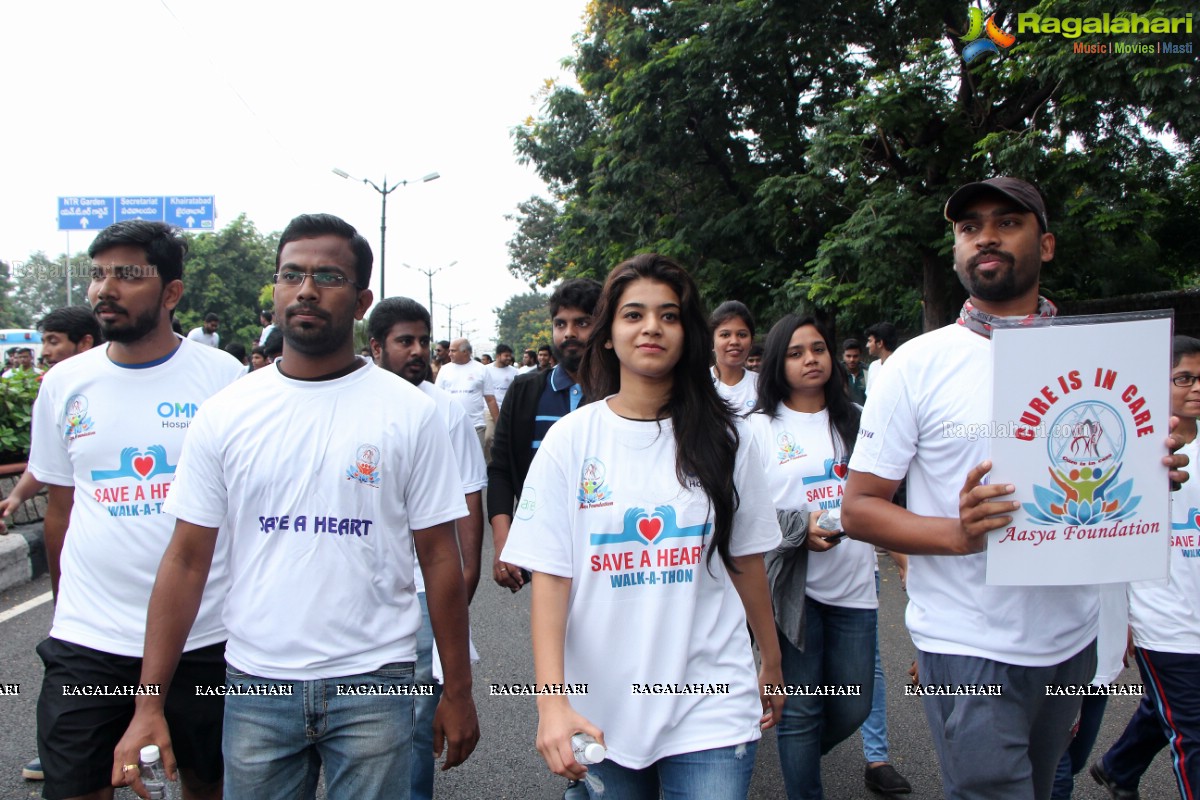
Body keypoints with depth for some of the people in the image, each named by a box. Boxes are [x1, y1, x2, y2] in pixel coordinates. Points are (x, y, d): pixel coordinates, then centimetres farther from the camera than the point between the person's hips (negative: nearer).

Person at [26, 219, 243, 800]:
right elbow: (59, 508, 13)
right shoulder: (64, 383, 4)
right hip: (87, 641, 2)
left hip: (205, 636, -2)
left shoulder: (223, 376, -5)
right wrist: (66, 610, 15)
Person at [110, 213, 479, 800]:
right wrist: (148, 705, -2)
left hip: (374, 684, -1)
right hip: (255, 685, 2)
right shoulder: (225, 414, 0)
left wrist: (458, 692, -1)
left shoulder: (409, 413, -4)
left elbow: (439, 558, -2)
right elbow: (186, 560, 2)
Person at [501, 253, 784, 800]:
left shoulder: (723, 438, 0)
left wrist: (771, 663, 16)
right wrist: (551, 701, -17)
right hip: (604, 708, 0)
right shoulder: (570, 439, -4)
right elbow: (549, 576, -8)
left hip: (711, 707, 0)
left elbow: (746, 559, 8)